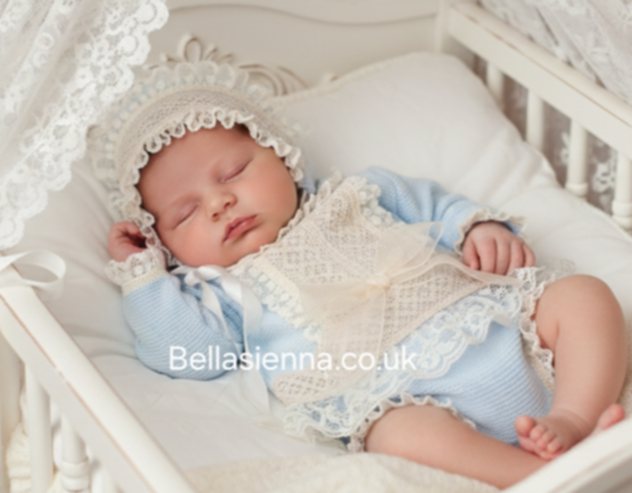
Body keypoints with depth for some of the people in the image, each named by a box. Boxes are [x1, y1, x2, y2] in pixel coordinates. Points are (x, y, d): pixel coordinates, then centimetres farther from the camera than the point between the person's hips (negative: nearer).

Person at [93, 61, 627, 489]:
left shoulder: (356, 197, 26)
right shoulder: (225, 292, 20)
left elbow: (434, 206, 30)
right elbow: (184, 349, 5)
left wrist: (483, 227, 10)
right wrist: (141, 273, 9)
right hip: (399, 389, -5)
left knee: (585, 294, -13)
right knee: (408, 435, -38)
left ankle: (573, 422, -31)